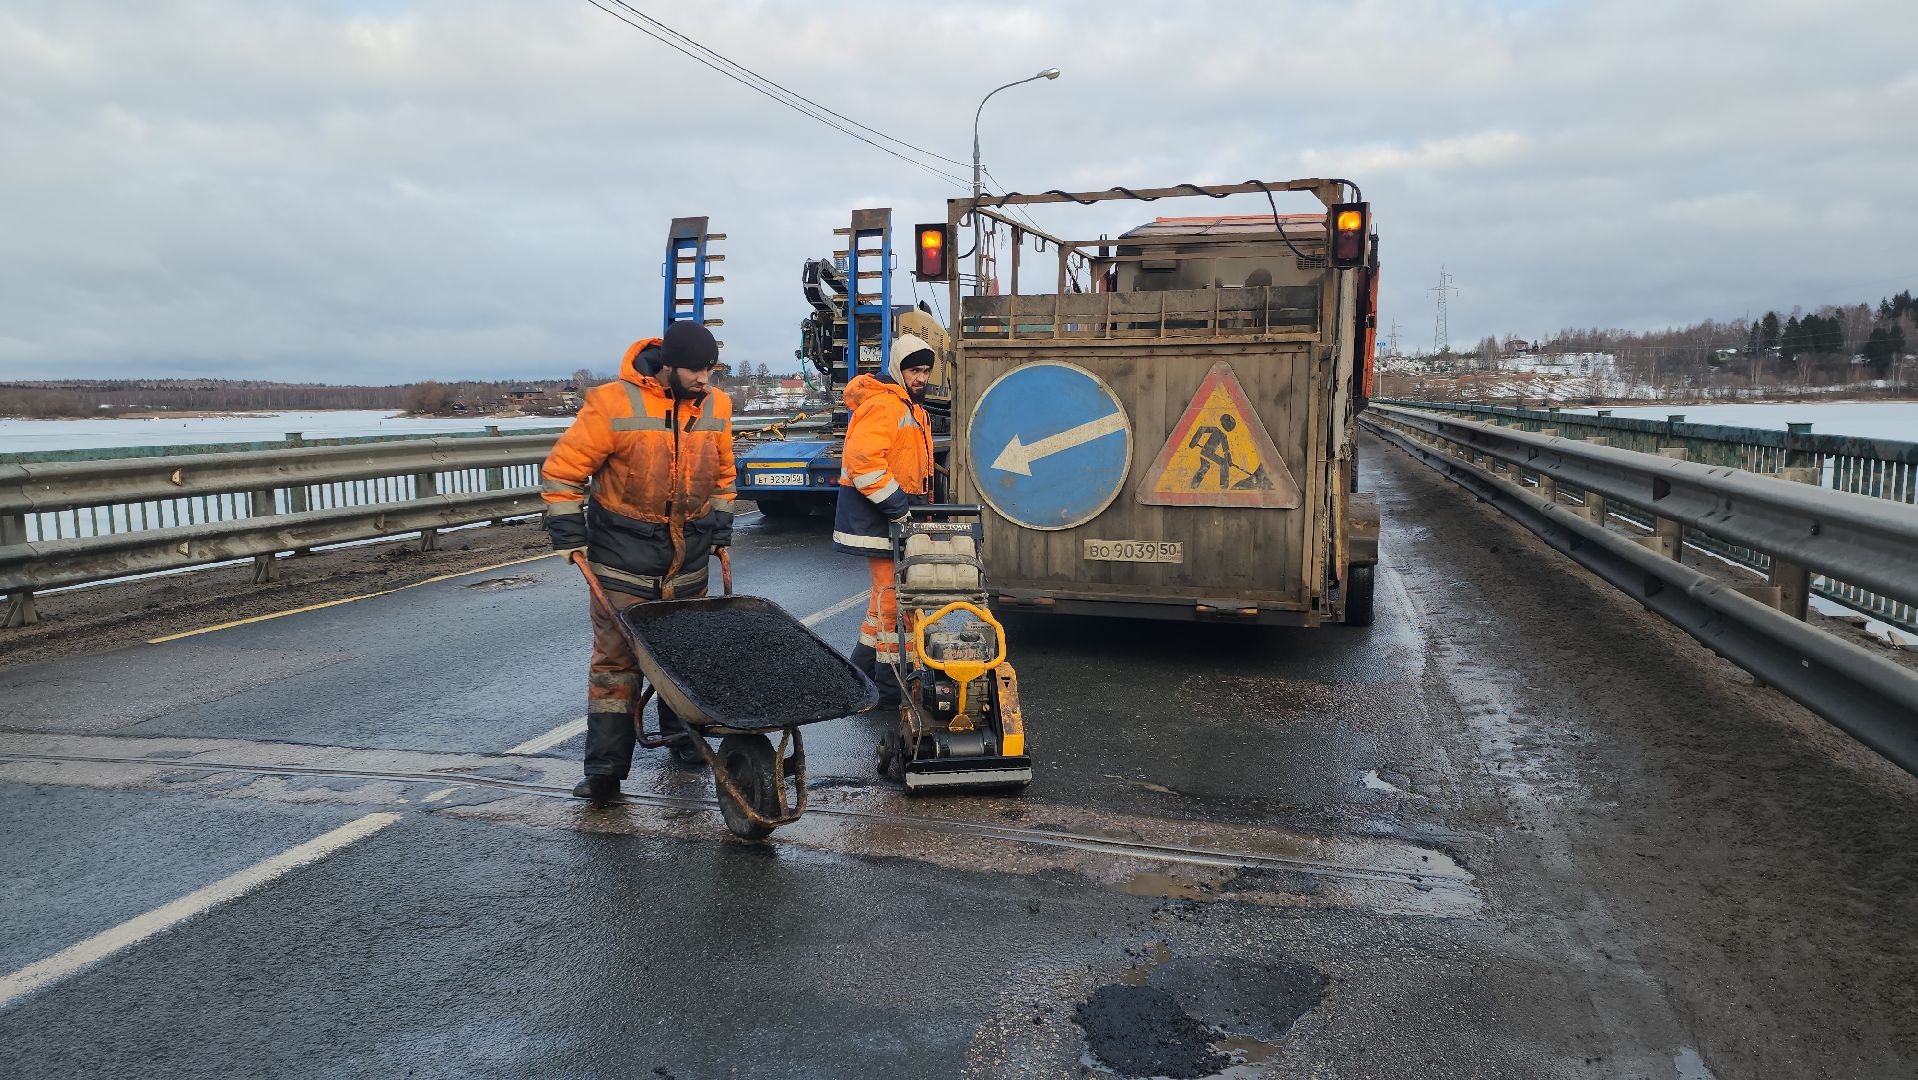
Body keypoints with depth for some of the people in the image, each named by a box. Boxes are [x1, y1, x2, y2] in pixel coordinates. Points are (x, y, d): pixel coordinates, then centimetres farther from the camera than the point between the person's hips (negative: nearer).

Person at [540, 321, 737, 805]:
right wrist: (570, 537, -11)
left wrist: (719, 530, 13)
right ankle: (605, 766, 0)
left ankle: (681, 733, 35)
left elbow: (722, 475, 15)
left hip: (689, 554, 4)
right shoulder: (613, 405, -17)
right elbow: (562, 472, -9)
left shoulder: (715, 406, -1)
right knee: (616, 656, -4)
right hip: (623, 553, -4)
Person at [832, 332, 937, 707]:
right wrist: (898, 508, -25)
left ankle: (861, 671, 28)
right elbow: (863, 460, -28)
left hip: (899, 513, 11)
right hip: (878, 517, -11)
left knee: (887, 592, 18)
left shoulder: (910, 406, 18)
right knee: (891, 595, -7)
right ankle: (889, 687, -1)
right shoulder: (882, 404, -17)